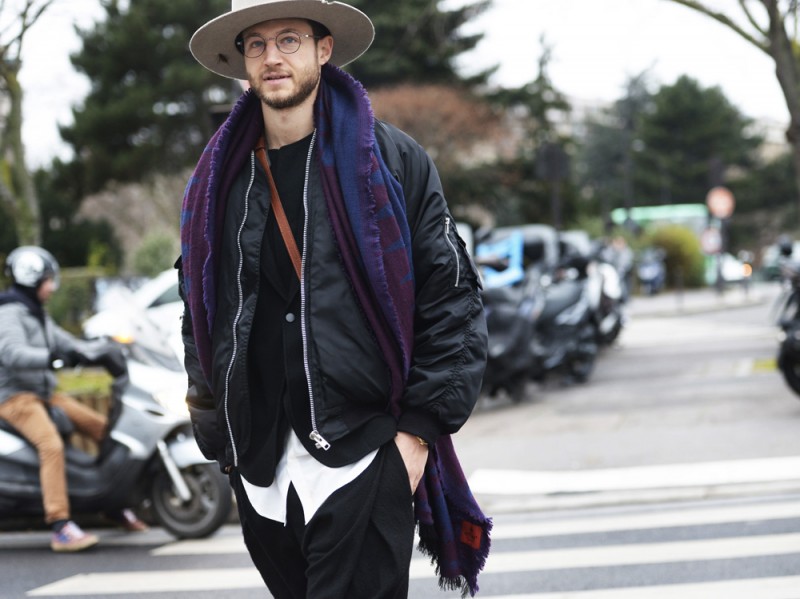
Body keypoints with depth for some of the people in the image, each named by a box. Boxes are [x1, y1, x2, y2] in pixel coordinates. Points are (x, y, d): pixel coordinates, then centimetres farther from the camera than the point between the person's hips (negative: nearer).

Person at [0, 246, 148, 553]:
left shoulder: (38, 315, 18)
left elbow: (63, 342, 20)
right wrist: (53, 358, -43)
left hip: (44, 393, 10)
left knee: (103, 428, 7)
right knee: (51, 445, -33)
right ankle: (60, 527, -39)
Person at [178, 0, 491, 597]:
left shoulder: (392, 160, -1)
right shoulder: (218, 183, 10)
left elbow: (452, 296, -3)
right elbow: (199, 315, 17)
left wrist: (419, 428, -9)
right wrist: (219, 435, 9)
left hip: (362, 457, -4)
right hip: (260, 467, 4)